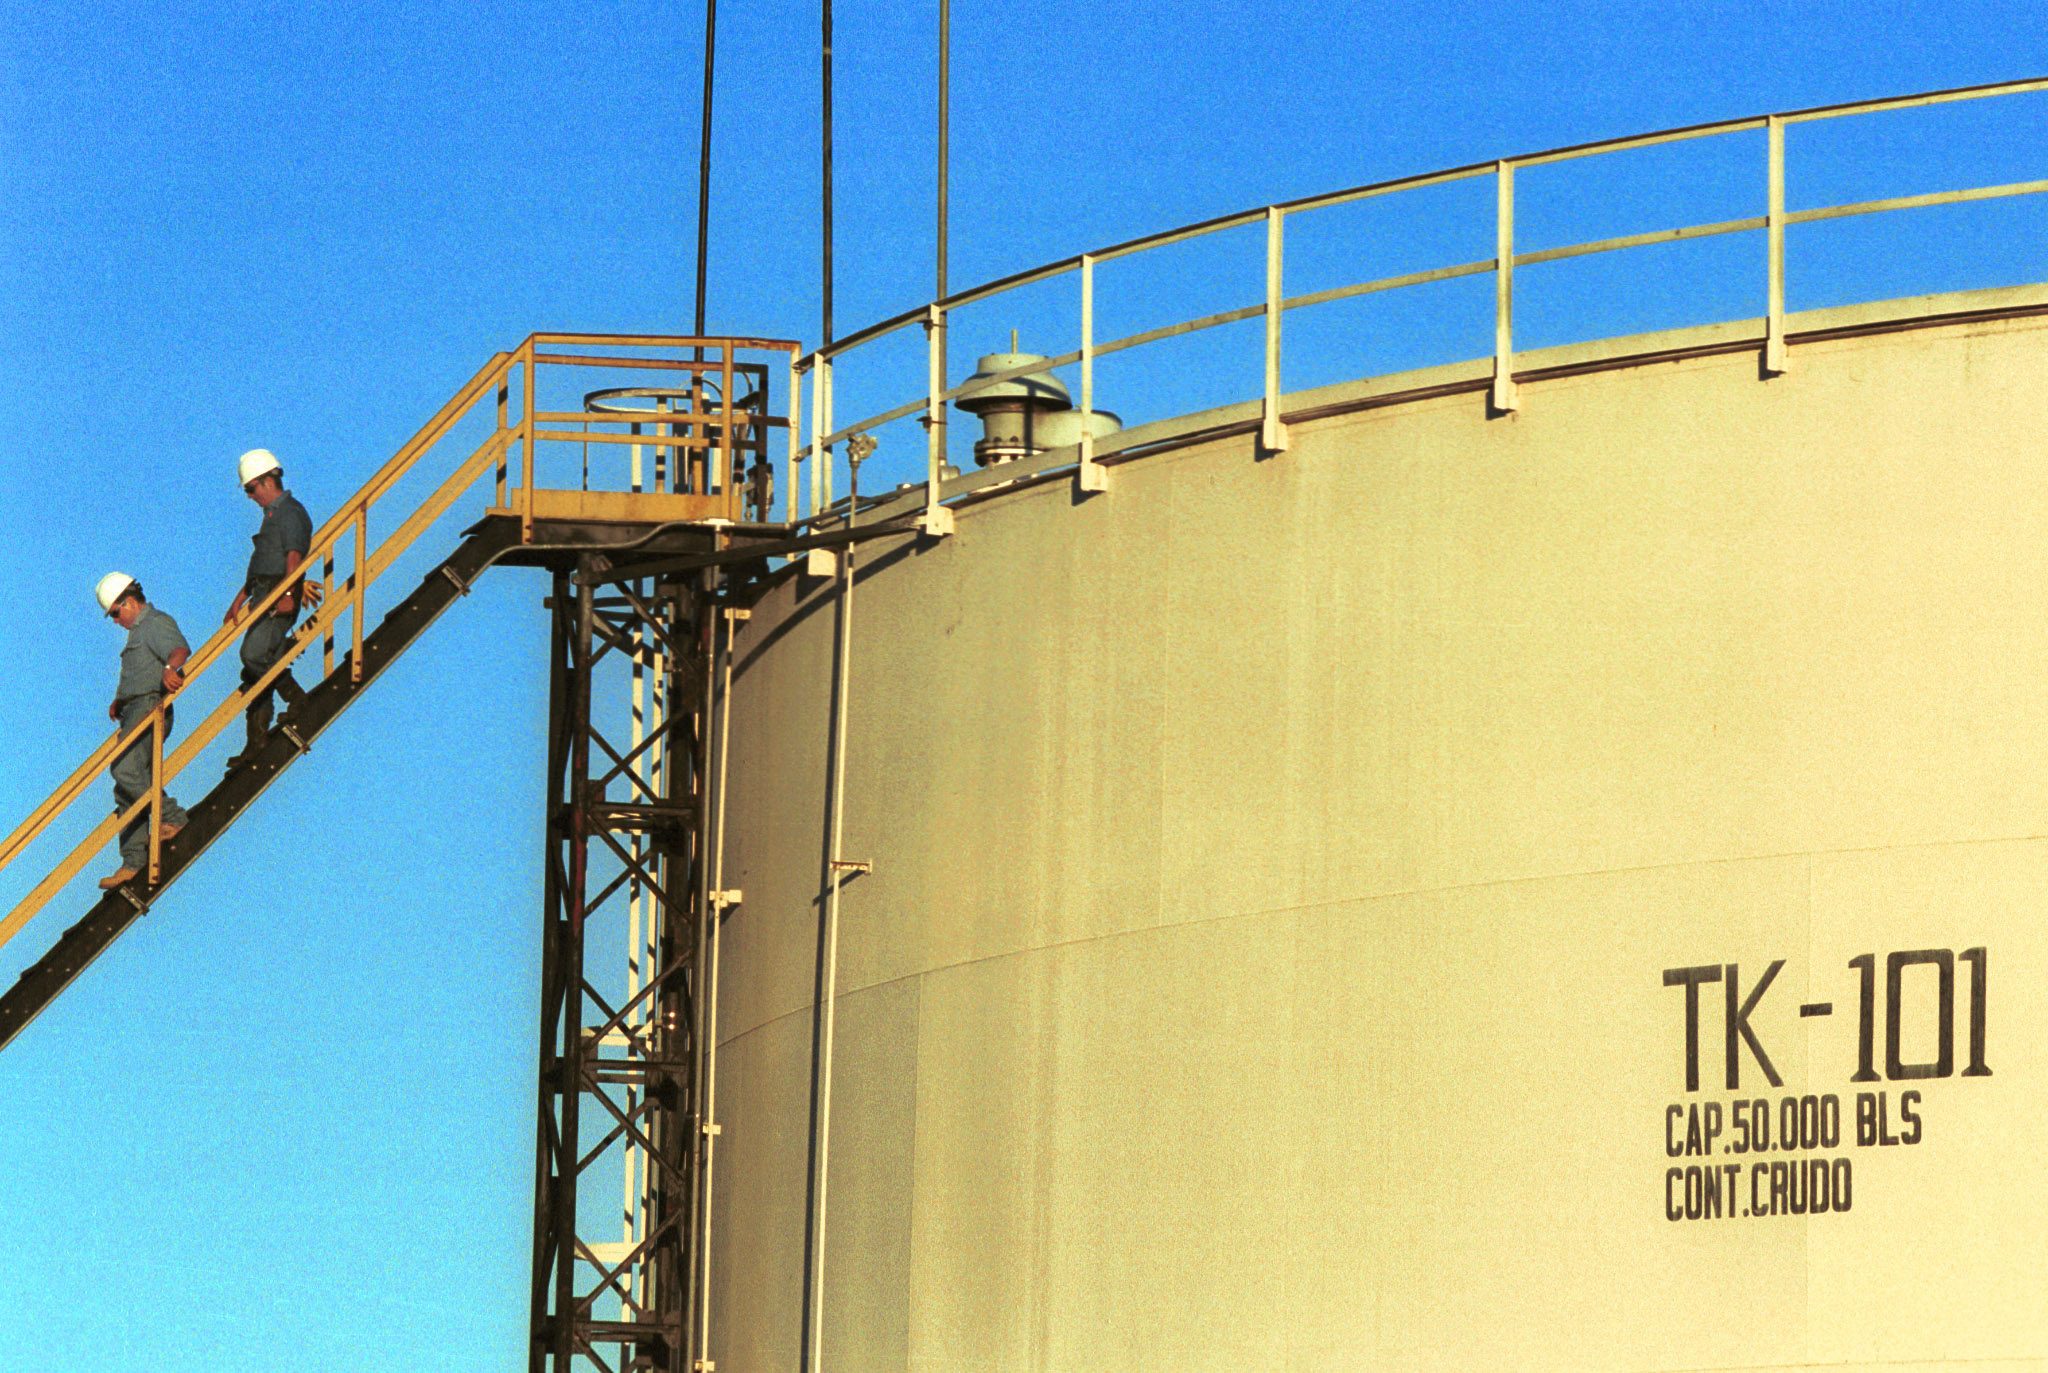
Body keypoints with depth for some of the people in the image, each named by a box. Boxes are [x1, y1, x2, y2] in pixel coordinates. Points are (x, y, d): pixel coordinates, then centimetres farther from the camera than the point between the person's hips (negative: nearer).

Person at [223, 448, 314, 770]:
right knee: (254, 662, 6)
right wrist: (240, 600, 31)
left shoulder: (290, 513, -8)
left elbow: (294, 555, -22)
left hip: (280, 598, -10)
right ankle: (256, 744, 7)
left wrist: (288, 594, -34)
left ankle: (298, 700, -9)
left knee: (254, 653, -24)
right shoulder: (273, 514, 23)